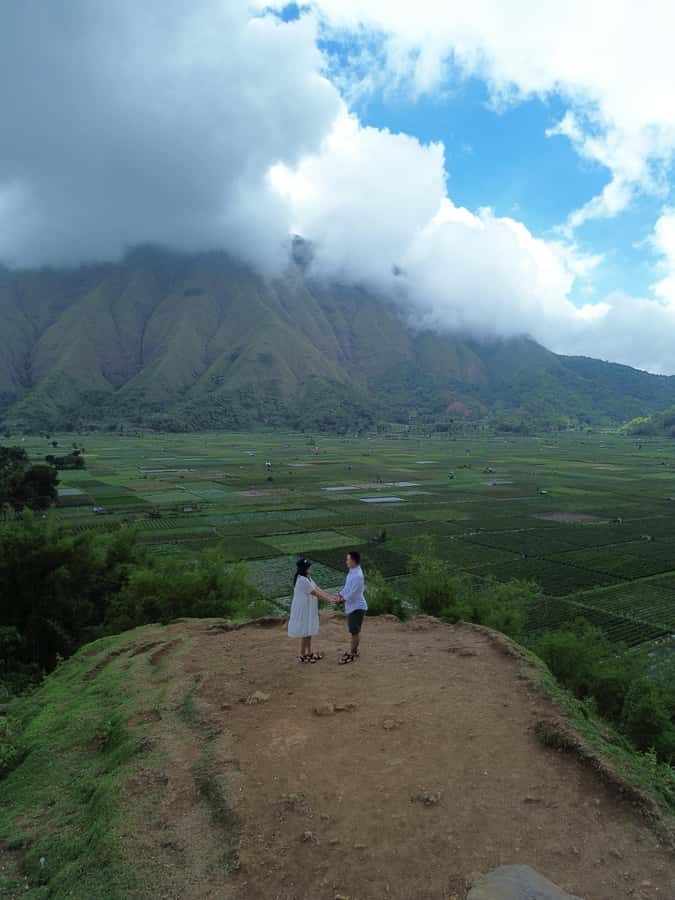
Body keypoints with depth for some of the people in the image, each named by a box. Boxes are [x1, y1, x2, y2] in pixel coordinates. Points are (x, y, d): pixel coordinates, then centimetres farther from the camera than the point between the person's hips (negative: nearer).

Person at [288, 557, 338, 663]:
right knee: (305, 633, 2)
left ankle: (309, 653, 32)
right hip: (303, 610, -10)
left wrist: (331, 597, 1)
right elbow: (315, 593, -22)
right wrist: (329, 600, -15)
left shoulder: (307, 578, 7)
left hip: (308, 610, 10)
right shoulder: (302, 580, -25)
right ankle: (302, 656, 16)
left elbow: (318, 589, 7)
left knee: (309, 632, 19)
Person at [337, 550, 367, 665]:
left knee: (355, 631, 1)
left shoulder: (358, 575, -25)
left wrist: (343, 599, -11)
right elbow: (347, 587, 16)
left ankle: (353, 655, 10)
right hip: (351, 606, 10)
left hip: (357, 607, -10)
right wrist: (339, 595, 6)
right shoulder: (351, 572, 8)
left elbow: (353, 593, -23)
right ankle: (354, 651, 30)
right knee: (354, 631, 19)